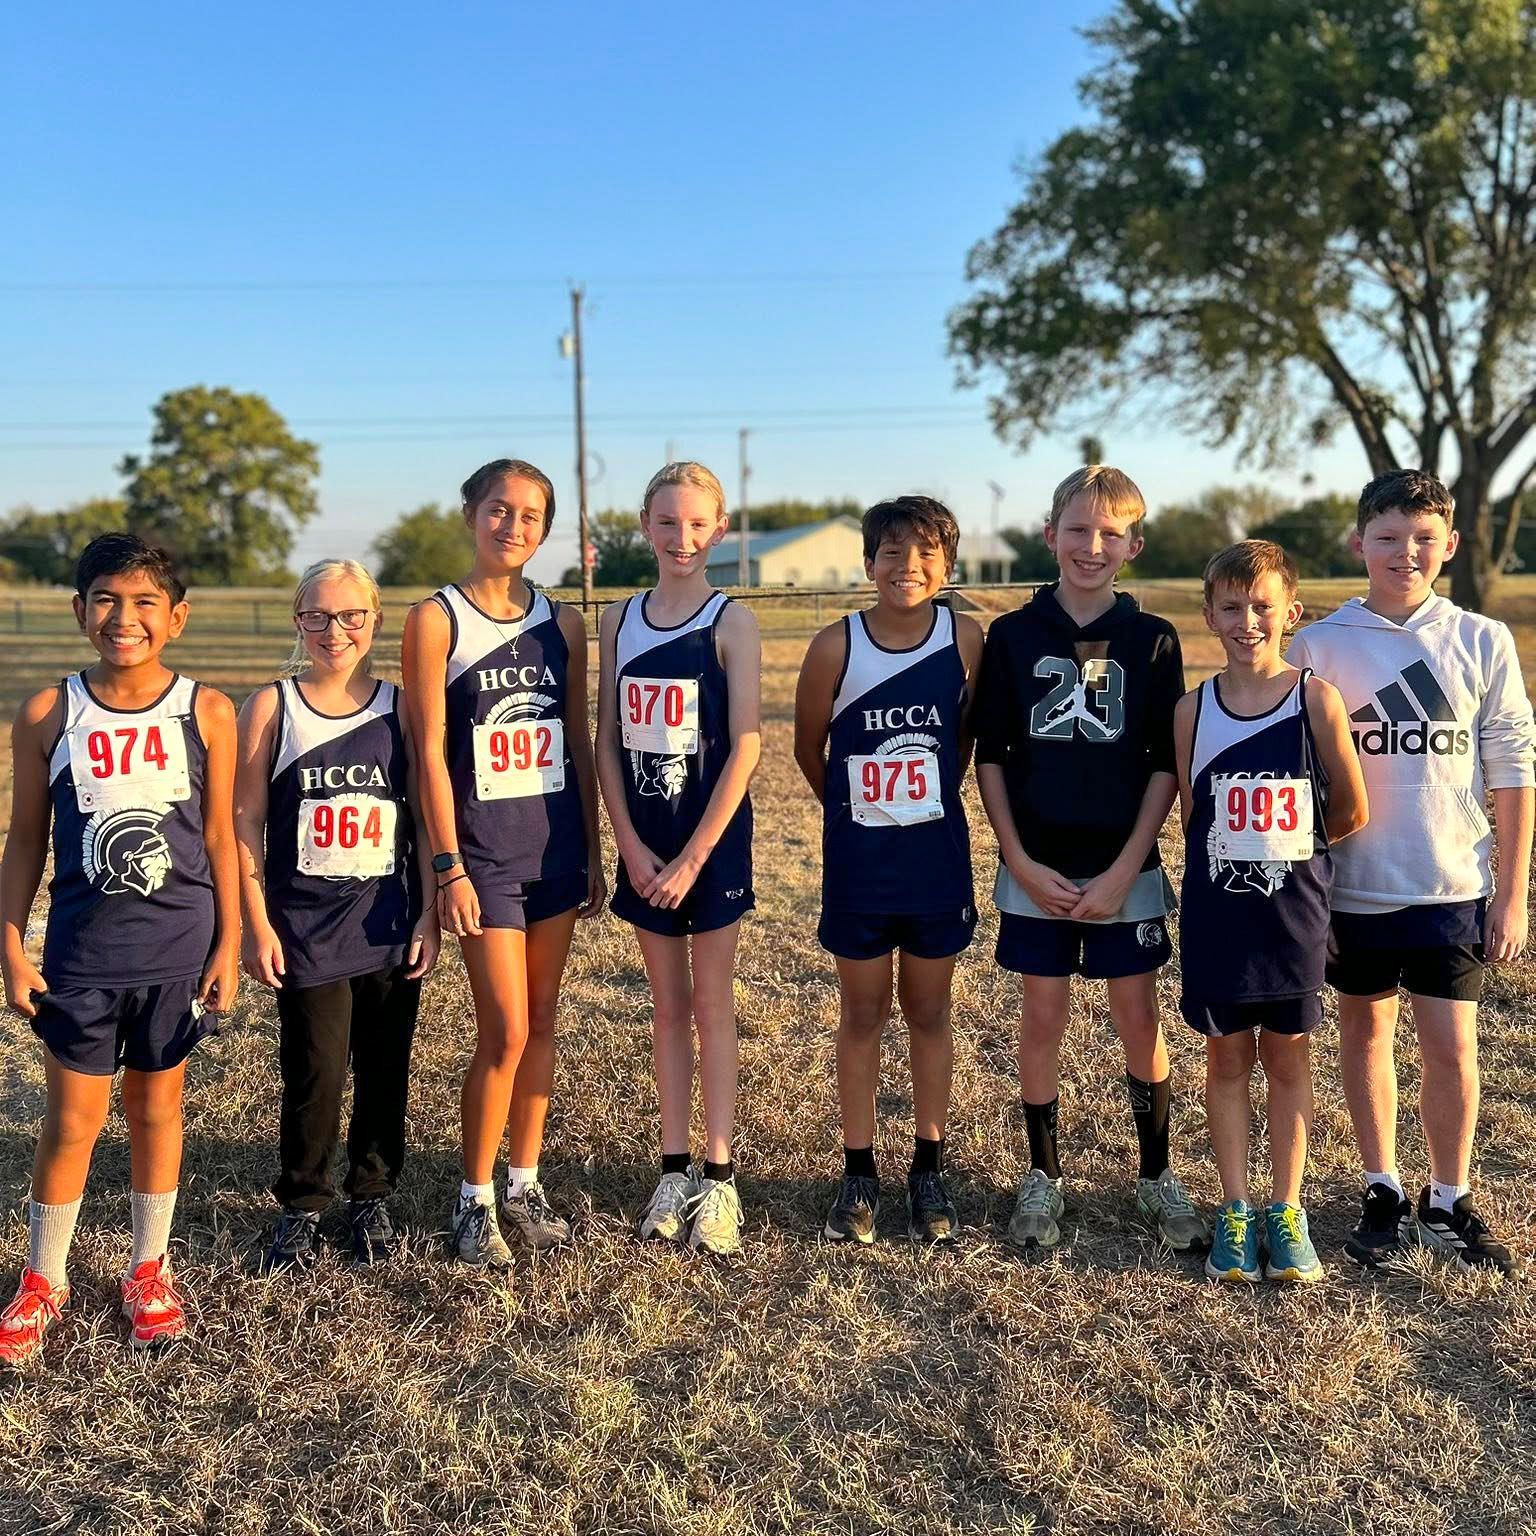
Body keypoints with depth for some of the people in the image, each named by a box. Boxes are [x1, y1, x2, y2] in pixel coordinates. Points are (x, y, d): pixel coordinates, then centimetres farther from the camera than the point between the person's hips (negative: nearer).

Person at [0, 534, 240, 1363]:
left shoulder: (207, 712, -6)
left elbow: (220, 838, 0)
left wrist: (229, 945, -1)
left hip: (179, 950, 0)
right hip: (81, 950, 0)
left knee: (156, 1108, 14)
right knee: (72, 1120, 9)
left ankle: (149, 1270, 31)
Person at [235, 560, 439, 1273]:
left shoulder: (401, 707, 3)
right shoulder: (272, 707, -1)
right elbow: (245, 820, 0)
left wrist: (430, 915, 1)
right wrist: (257, 923, -5)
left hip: (389, 924, 2)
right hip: (304, 926, -1)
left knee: (385, 1069, 10)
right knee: (314, 1073, 2)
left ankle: (372, 1197, 29)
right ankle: (301, 1206, 23)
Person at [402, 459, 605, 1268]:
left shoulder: (562, 623, 7)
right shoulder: (437, 618, -5)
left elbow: (579, 745, 10)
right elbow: (430, 750, -8)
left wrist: (593, 854, 9)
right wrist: (448, 865, -12)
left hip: (556, 846, 4)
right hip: (484, 850, -4)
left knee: (540, 1026, 11)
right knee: (504, 1033, -5)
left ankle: (524, 1182, 25)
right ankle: (475, 1198, 13)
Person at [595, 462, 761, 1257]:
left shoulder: (732, 623, -7)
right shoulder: (618, 620, 4)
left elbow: (745, 746, -12)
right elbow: (606, 741, 4)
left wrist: (694, 856, -14)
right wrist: (631, 845, -6)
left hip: (712, 839, -3)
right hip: (644, 844, 4)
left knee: (712, 1004, 5)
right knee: (667, 1007, 12)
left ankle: (719, 1178, 13)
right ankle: (675, 1169, 22)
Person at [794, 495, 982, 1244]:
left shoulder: (965, 638, -9)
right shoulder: (835, 647, -12)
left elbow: (967, 735, 6)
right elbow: (809, 748, 2)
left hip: (938, 854, 1)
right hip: (858, 860, 0)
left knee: (928, 1011, 13)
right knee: (862, 1014, 11)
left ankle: (929, 1170, 26)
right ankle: (859, 1174, 24)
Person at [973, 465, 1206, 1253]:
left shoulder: (1152, 641, -1)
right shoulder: (1012, 635, 0)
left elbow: (1165, 766, -1)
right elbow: (989, 756, 2)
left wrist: (1125, 870, -9)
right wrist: (1020, 861, -6)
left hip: (1124, 869, 0)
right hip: (1036, 870, 0)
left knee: (1139, 1019, 6)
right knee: (1043, 1018, 7)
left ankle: (1156, 1176, 24)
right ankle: (1042, 1178, 22)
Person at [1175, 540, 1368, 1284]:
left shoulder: (1316, 699, -8)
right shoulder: (1193, 710, -3)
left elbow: (1351, 812, -1)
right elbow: (1191, 815, 7)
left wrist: (1285, 849, 8)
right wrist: (1243, 853, 3)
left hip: (1294, 911, -1)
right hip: (1215, 914, 1)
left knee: (1288, 1057, 11)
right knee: (1227, 1058, 11)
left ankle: (1287, 1213, 24)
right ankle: (1235, 1212, 23)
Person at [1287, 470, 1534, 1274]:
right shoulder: (1318, 646, -3)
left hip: (1453, 886, 0)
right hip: (1353, 884, 0)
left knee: (1452, 1047, 2)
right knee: (1365, 1031, 12)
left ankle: (1448, 1200, 23)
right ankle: (1383, 1191, 28)